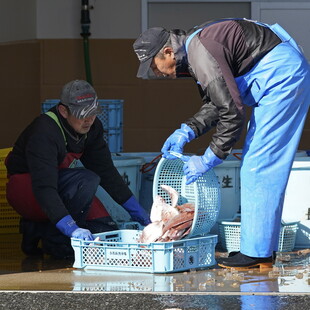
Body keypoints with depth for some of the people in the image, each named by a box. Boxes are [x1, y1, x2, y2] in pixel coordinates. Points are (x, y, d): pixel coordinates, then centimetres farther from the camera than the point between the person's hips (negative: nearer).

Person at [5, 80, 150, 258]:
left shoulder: (92, 128, -6)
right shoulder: (44, 133, -30)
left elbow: (106, 171, 2)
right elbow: (44, 188, -39)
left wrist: (138, 212, -1)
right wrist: (71, 228, -49)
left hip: (59, 185, 8)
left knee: (107, 231, -7)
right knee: (87, 181, -32)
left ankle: (38, 226, 6)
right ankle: (53, 240, -18)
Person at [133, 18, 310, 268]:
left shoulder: (202, 55, -23)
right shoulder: (192, 50, 10)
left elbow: (232, 112, -24)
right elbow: (216, 104, 16)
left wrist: (208, 160, -16)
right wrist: (186, 131, 1)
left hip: (284, 76, -11)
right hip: (284, 75, 11)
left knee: (258, 165, -10)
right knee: (264, 166, 11)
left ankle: (257, 253, -9)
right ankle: (264, 248, 14)